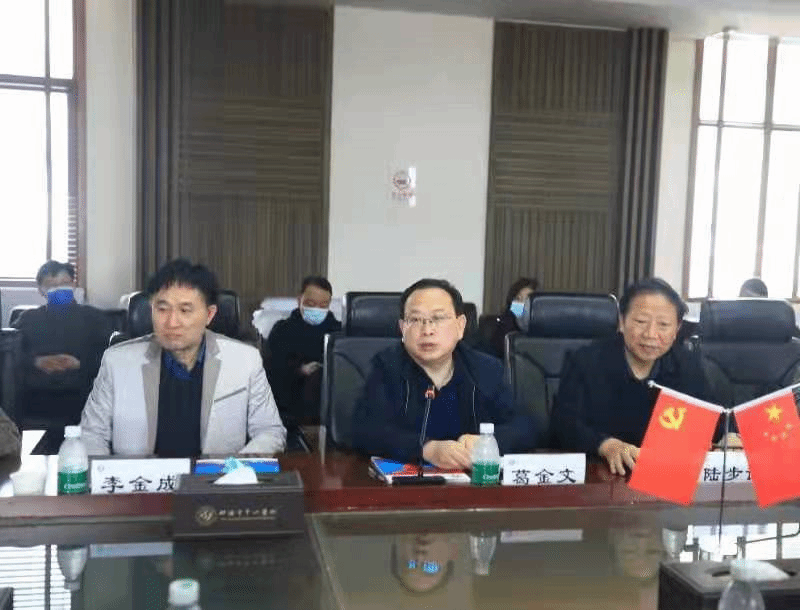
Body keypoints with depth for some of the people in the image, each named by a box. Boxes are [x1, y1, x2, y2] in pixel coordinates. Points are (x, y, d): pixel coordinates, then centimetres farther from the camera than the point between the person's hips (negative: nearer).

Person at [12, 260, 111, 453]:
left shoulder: (93, 317, 20)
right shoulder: (27, 319, 25)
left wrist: (80, 364, -11)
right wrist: (36, 362, -8)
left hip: (78, 396, -1)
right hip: (35, 398, 1)